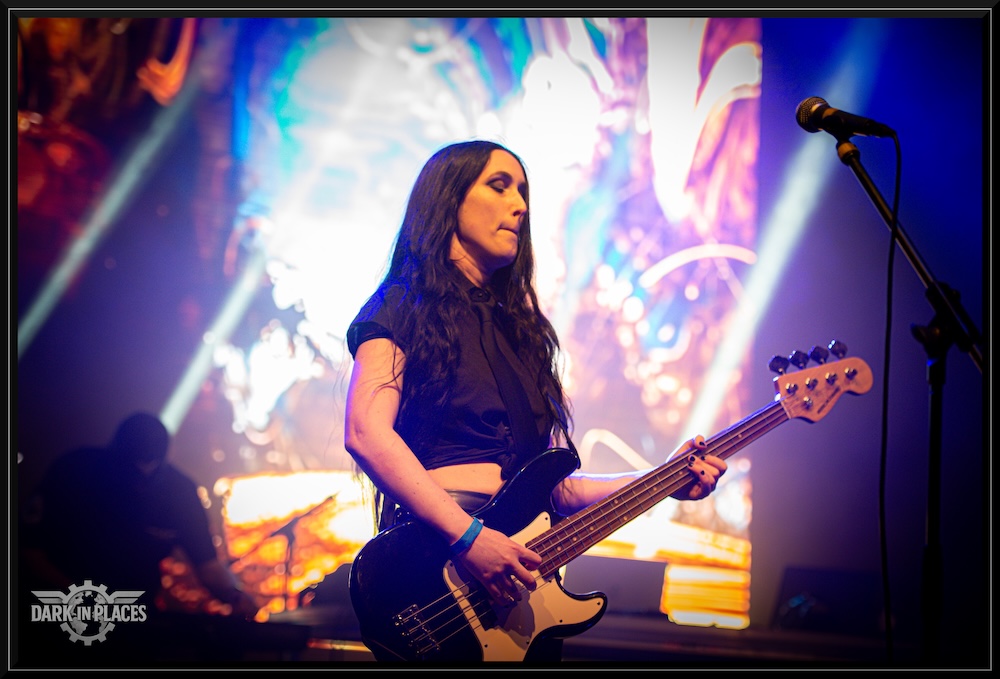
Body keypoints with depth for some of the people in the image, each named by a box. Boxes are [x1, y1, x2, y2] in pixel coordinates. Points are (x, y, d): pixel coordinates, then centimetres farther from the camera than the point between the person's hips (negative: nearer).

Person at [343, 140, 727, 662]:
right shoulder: (407, 305, 2)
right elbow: (366, 435, -14)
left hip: (519, 581, 6)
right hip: (435, 555, -6)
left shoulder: (518, 326, 21)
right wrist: (468, 536, -21)